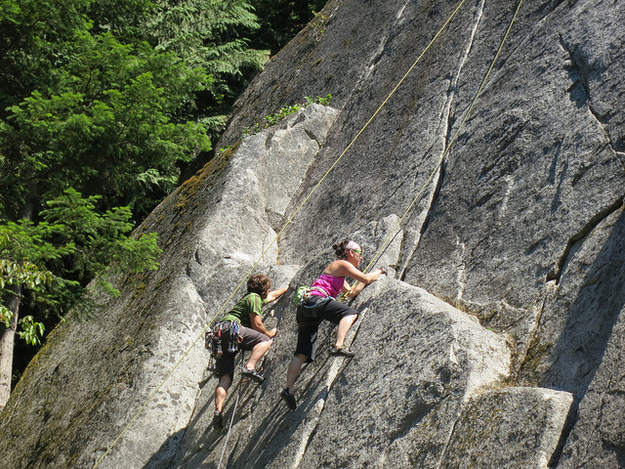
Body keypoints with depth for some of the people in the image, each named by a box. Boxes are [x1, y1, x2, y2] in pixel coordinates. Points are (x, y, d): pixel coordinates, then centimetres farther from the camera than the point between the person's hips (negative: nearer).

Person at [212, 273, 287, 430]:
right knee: (265, 340, -12)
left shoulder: (253, 297, 34)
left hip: (219, 338, 9)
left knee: (225, 377, -3)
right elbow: (256, 325, -3)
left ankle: (218, 410, -20)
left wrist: (286, 289, 69)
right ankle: (250, 367, -32)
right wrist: (269, 334, 15)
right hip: (229, 328, -9)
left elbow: (271, 296, 55)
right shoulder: (254, 298, 5)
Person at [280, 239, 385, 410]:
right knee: (350, 313, -20)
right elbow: (366, 278, -2)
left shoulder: (338, 271, 32)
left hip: (305, 308, 9)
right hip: (317, 301, -9)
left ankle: (288, 389, -8)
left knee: (302, 353, 0)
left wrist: (370, 277, 37)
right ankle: (339, 346, -39)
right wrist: (379, 272, 17)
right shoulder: (343, 264, 4)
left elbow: (351, 293, 37)